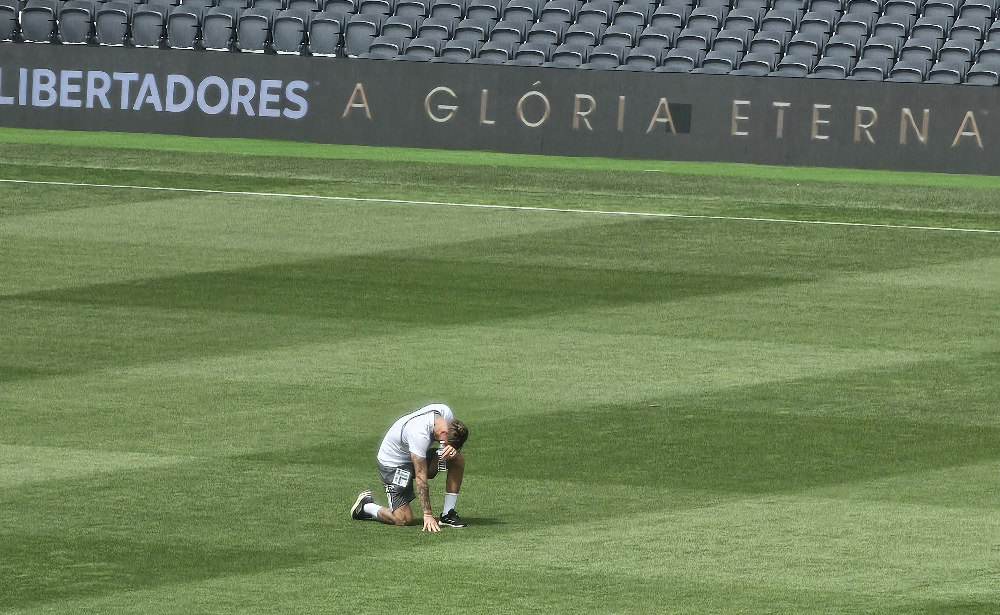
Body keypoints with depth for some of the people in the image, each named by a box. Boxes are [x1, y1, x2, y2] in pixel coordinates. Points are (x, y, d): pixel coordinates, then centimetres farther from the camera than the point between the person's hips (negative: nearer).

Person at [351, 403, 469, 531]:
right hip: (393, 462, -8)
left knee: (458, 459, -13)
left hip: (417, 456, 8)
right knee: (403, 519, -16)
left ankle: (447, 515, -4)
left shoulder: (445, 412, -17)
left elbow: (454, 442, 4)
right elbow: (420, 477, -35)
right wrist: (427, 515, -34)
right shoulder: (419, 434, -38)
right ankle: (366, 506, 13)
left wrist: (452, 448, -23)